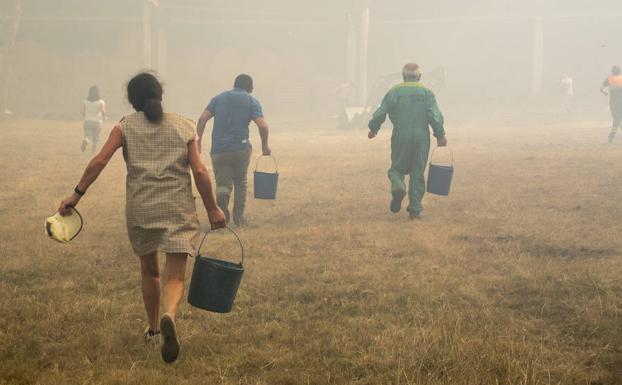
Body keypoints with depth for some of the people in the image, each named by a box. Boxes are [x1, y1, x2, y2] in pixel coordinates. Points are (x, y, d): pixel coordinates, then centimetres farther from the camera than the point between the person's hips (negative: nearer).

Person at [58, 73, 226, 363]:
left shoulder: (125, 126, 4)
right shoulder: (184, 127, 6)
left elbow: (99, 161, -8)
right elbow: (199, 171, -1)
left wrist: (77, 194, -1)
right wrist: (213, 209, 6)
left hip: (139, 210, 1)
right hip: (178, 209, -1)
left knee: (149, 269, 23)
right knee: (175, 276, -4)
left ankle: (153, 331, 35)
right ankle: (169, 316, -36)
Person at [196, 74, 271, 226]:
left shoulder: (219, 98, 12)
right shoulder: (252, 101, 4)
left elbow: (203, 119, 1)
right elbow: (263, 125, -9)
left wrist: (198, 140, 7)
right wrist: (265, 145, 5)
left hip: (219, 149, 1)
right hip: (241, 148, -1)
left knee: (223, 184, 6)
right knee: (240, 182, 18)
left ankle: (222, 197, -25)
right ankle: (239, 216, 18)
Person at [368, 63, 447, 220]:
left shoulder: (394, 92, 3)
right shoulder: (426, 92, 3)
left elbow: (380, 114, 0)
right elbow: (435, 116, -8)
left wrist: (373, 129, 16)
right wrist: (440, 135, -2)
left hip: (400, 137, 0)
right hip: (421, 136, 0)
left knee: (397, 168, 13)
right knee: (417, 173, 8)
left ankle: (398, 187, -20)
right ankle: (415, 209, 6)